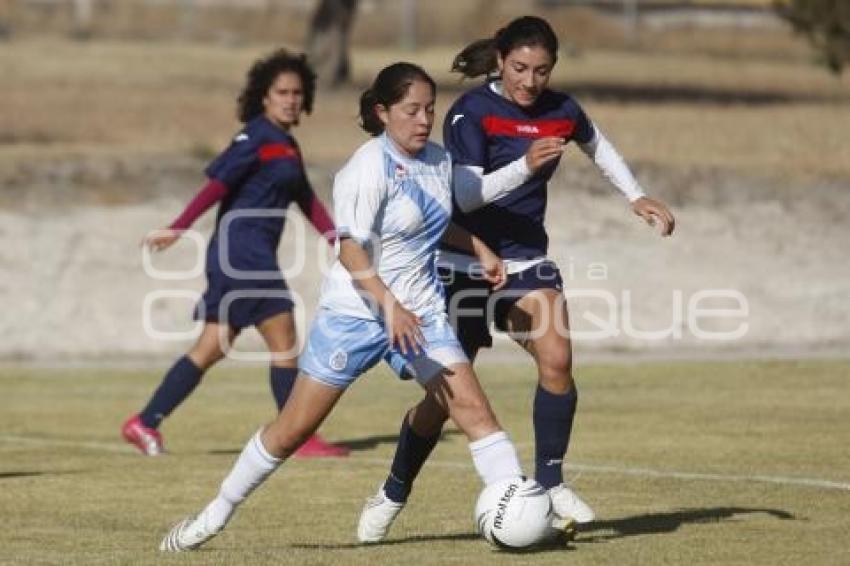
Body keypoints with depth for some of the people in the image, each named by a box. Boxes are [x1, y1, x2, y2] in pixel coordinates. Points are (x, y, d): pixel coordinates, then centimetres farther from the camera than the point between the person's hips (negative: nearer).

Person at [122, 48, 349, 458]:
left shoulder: (287, 146, 18)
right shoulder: (256, 138, -10)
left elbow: (307, 201, 23)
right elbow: (217, 184, -18)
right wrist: (178, 228, -25)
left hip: (255, 255, 9)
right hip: (243, 251, -9)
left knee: (211, 350, 8)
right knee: (284, 343, -5)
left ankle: (145, 424, 9)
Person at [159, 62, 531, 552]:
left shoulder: (439, 160, 7)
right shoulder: (370, 168, -16)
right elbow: (351, 248, -26)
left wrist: (480, 248, 18)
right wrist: (389, 305, -36)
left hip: (420, 313, 5)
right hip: (355, 313, -5)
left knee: (473, 408, -12)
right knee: (293, 429, 1)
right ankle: (217, 515, 16)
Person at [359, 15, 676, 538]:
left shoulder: (562, 111, 0)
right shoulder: (472, 111, -16)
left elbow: (598, 146, 23)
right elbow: (465, 194, -25)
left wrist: (636, 197, 18)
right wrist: (525, 165, -36)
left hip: (526, 258, 4)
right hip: (464, 262, -4)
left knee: (557, 359, -20)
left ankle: (550, 481, -6)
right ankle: (393, 495, 20)